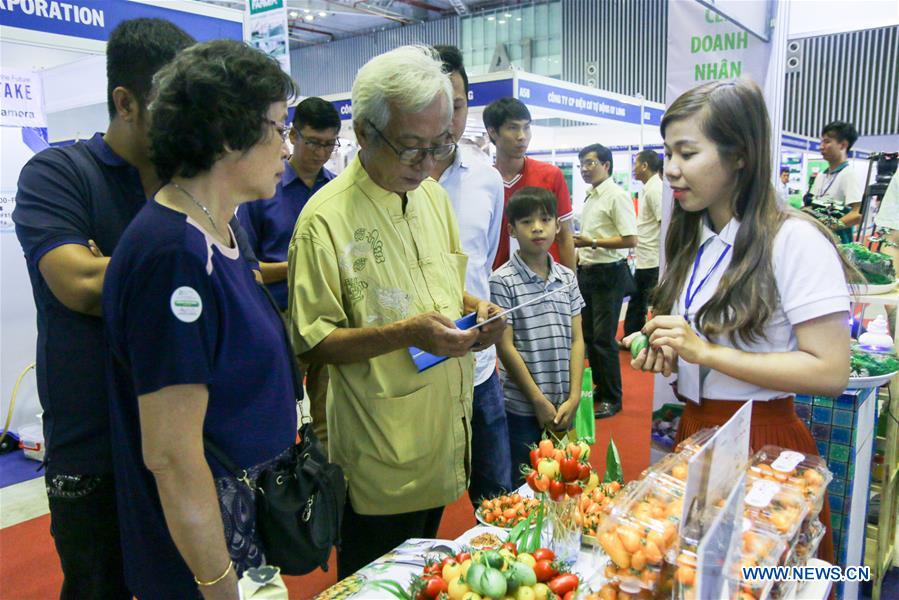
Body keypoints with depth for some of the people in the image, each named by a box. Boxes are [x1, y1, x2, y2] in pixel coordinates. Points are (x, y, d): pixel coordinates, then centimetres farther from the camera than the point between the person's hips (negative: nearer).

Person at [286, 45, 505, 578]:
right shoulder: (326, 219, -18)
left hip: (444, 435, 7)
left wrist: (473, 308, -5)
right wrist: (406, 333, -28)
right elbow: (312, 341, -17)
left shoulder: (434, 196, 5)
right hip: (382, 454, -6)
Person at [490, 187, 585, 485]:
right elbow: (505, 347, -10)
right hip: (523, 406, -4)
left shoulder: (568, 278, 6)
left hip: (564, 405, 4)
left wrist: (574, 397, -3)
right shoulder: (503, 280, -9)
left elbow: (576, 340, 6)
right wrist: (539, 400, -10)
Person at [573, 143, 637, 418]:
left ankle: (612, 398, 10)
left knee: (603, 338, -4)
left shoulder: (616, 196, -14)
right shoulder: (590, 197, 13)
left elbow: (630, 239, -20)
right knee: (588, 335, 15)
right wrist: (578, 256, 13)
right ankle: (600, 388, 30)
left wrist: (592, 242, -19)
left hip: (608, 275, -9)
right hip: (587, 273, 9)